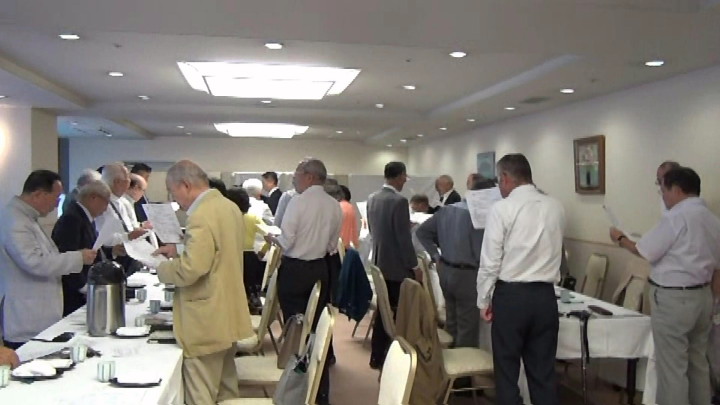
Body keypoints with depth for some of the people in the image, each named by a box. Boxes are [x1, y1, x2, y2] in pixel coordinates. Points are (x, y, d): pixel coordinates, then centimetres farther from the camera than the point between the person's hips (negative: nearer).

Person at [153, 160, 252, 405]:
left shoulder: (202, 216, -21)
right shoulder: (229, 207, 8)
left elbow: (190, 270, -27)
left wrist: (162, 269, -8)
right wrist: (179, 251, 14)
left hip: (207, 321, -10)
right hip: (228, 315, 10)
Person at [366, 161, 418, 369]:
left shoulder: (372, 198, 6)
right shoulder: (399, 201, -19)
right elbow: (404, 237, -19)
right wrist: (414, 265, -10)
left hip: (379, 262, 8)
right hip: (397, 266, -8)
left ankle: (377, 356, 24)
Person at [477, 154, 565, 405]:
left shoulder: (502, 208, -10)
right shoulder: (556, 208, 4)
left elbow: (490, 260, -9)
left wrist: (484, 300, 0)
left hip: (510, 296, -4)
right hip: (545, 296, 5)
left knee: (507, 370, 9)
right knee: (544, 370, 13)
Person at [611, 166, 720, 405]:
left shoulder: (676, 216, -16)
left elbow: (645, 252, -13)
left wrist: (620, 239, 1)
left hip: (673, 298, -9)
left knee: (672, 365, 0)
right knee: (697, 360, 19)